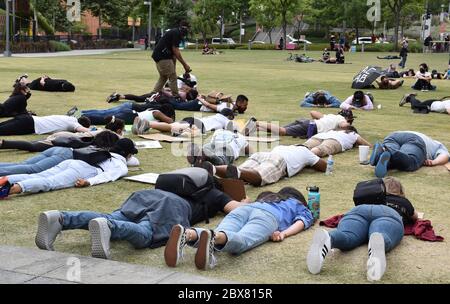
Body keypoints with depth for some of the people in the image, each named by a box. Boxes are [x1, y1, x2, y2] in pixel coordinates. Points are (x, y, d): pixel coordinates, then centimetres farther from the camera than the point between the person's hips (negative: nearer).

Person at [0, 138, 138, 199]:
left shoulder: (106, 154, 36)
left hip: (71, 161, 7)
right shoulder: (122, 166, 15)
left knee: (35, 177, -11)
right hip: (84, 171, -7)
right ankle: (15, 188, -50)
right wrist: (89, 182, -15)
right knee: (48, 183, -27)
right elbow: (107, 175, -4)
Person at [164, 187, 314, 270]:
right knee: (241, 241, -32)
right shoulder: (300, 206, 35)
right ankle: (214, 236, -65)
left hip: (243, 208, 4)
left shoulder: (267, 197, 46)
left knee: (221, 237, -24)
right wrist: (284, 233, 0)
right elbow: (302, 221, 12)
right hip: (268, 215, -4)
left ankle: (187, 234, -56)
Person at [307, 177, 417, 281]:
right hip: (389, 214, -2)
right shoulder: (404, 202, 42)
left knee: (346, 237, -28)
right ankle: (377, 244, -71)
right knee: (382, 238, -33)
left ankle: (327, 238, -64)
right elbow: (415, 217, 62)